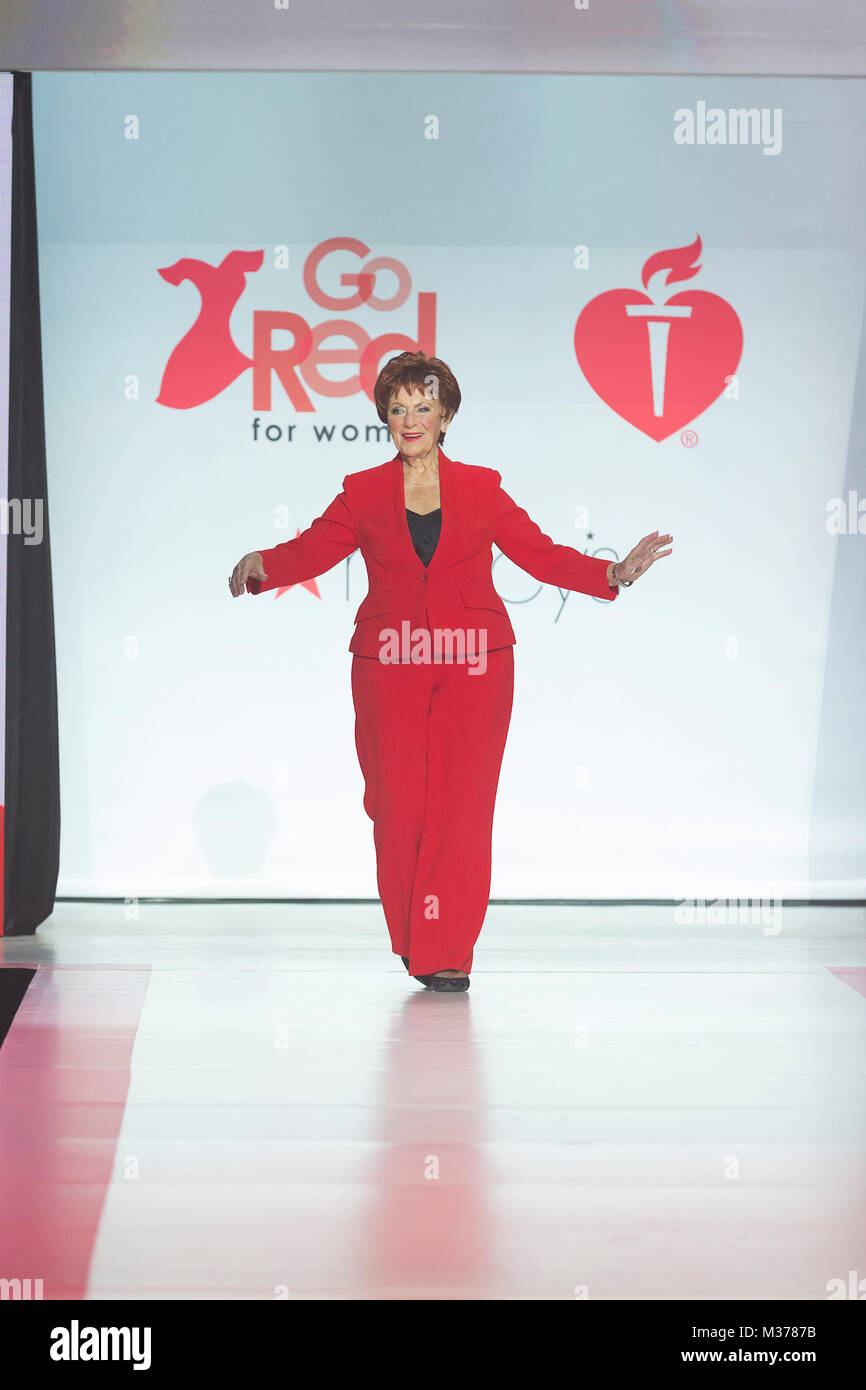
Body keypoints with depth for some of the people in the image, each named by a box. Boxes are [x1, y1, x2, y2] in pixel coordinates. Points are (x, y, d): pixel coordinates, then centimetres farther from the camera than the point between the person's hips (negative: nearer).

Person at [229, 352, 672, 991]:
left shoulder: (481, 488, 9)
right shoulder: (363, 493, 9)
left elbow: (544, 555, 7)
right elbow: (310, 551, -1)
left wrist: (615, 572, -5)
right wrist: (260, 565, -21)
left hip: (473, 664, 0)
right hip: (389, 667, 0)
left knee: (461, 806, -6)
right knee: (397, 805, -3)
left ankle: (447, 955, 1)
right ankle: (413, 941, 16)